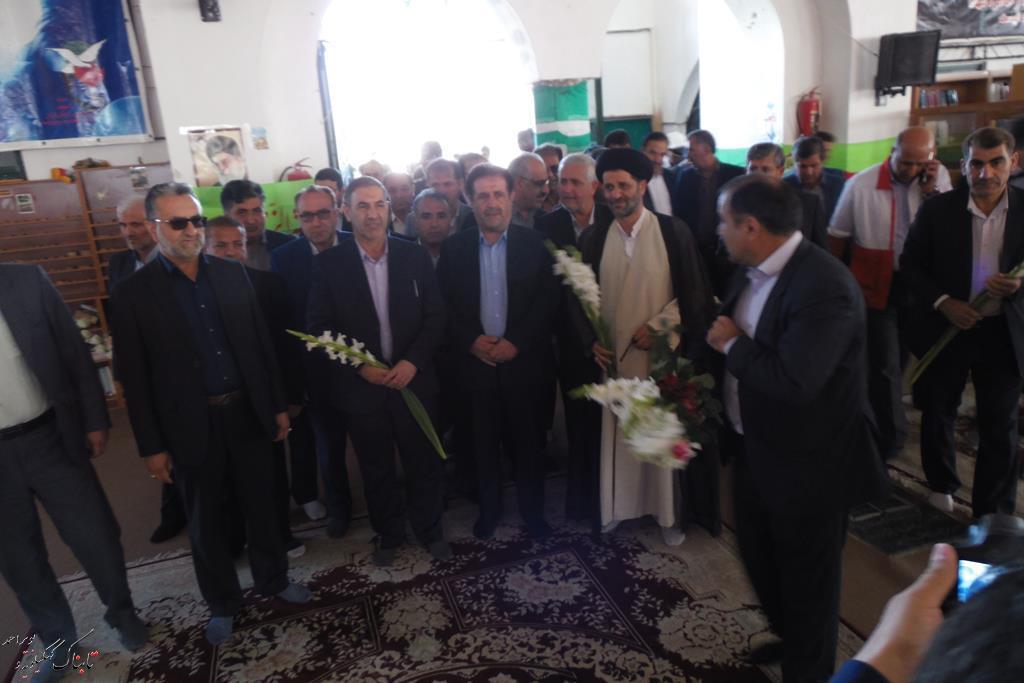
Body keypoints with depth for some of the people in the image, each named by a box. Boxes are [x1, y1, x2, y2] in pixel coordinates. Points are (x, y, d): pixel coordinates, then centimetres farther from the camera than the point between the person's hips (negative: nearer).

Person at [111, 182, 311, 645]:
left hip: (247, 414, 3)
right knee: (205, 521, 15)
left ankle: (274, 579, 39)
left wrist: (278, 405, 6)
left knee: (260, 505, 17)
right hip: (191, 427, -2)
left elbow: (261, 344, 6)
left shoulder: (232, 275, 2)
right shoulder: (134, 293, -8)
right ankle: (222, 602, 35)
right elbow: (134, 379, -6)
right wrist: (151, 446, -6)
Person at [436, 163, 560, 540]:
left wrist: (516, 342, -16)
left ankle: (533, 509, 29)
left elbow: (548, 301, -7)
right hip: (475, 363, 1)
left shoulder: (534, 244, -3)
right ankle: (489, 508, 33)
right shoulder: (454, 248, 1)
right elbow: (445, 306, 0)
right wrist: (471, 341, -13)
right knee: (484, 442, 13)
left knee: (527, 441, 10)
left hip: (524, 362, -1)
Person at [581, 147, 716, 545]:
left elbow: (694, 293, -4)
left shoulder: (672, 231, -5)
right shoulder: (595, 239, 4)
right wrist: (592, 340, -2)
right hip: (614, 354, 2)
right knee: (619, 433, 8)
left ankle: (671, 512, 23)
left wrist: (657, 326, -12)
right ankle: (619, 504, 26)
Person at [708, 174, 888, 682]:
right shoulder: (751, 270, 0)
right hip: (755, 449, 9)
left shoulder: (823, 286, -28)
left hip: (805, 464, -8)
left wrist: (732, 345, -23)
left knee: (805, 580, 15)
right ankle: (787, 638, 54)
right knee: (759, 559, 27)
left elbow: (793, 382, -35)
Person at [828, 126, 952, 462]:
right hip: (876, 284, -3)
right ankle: (891, 436, 17)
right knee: (885, 362, 1)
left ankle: (876, 415, 41)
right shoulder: (861, 185, -12)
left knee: (894, 358, 18)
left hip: (918, 282, 3)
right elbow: (838, 235, -2)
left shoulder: (939, 177, -4)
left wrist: (931, 191, -18)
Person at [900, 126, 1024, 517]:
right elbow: (910, 265, -2)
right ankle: (941, 486, 41)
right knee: (938, 414, 16)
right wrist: (943, 302, -15)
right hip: (946, 327, 0)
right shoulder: (936, 209, -8)